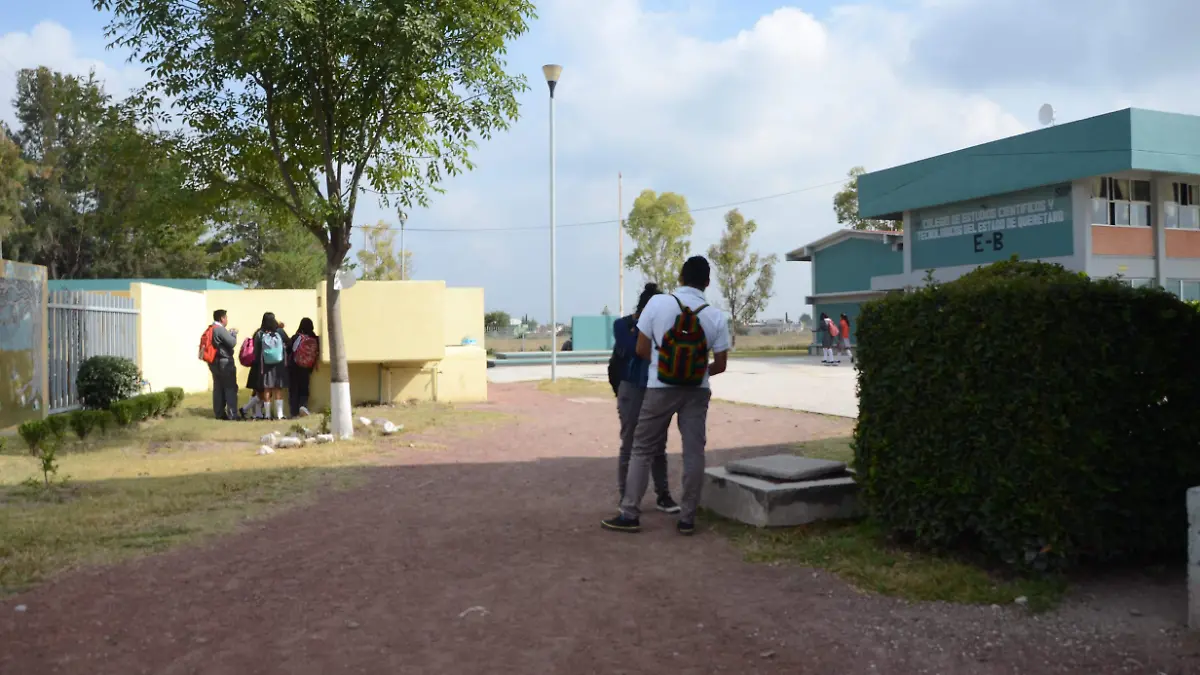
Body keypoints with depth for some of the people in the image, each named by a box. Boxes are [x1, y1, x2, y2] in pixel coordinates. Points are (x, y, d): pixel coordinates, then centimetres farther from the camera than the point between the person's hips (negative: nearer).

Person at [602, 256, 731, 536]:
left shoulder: (658, 303, -11)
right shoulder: (715, 316, -6)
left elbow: (641, 349, -6)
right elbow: (720, 365, -2)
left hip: (660, 389, -1)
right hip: (697, 392, 1)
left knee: (642, 450, 7)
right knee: (694, 452, 7)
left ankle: (630, 514, 7)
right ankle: (687, 518, 10)